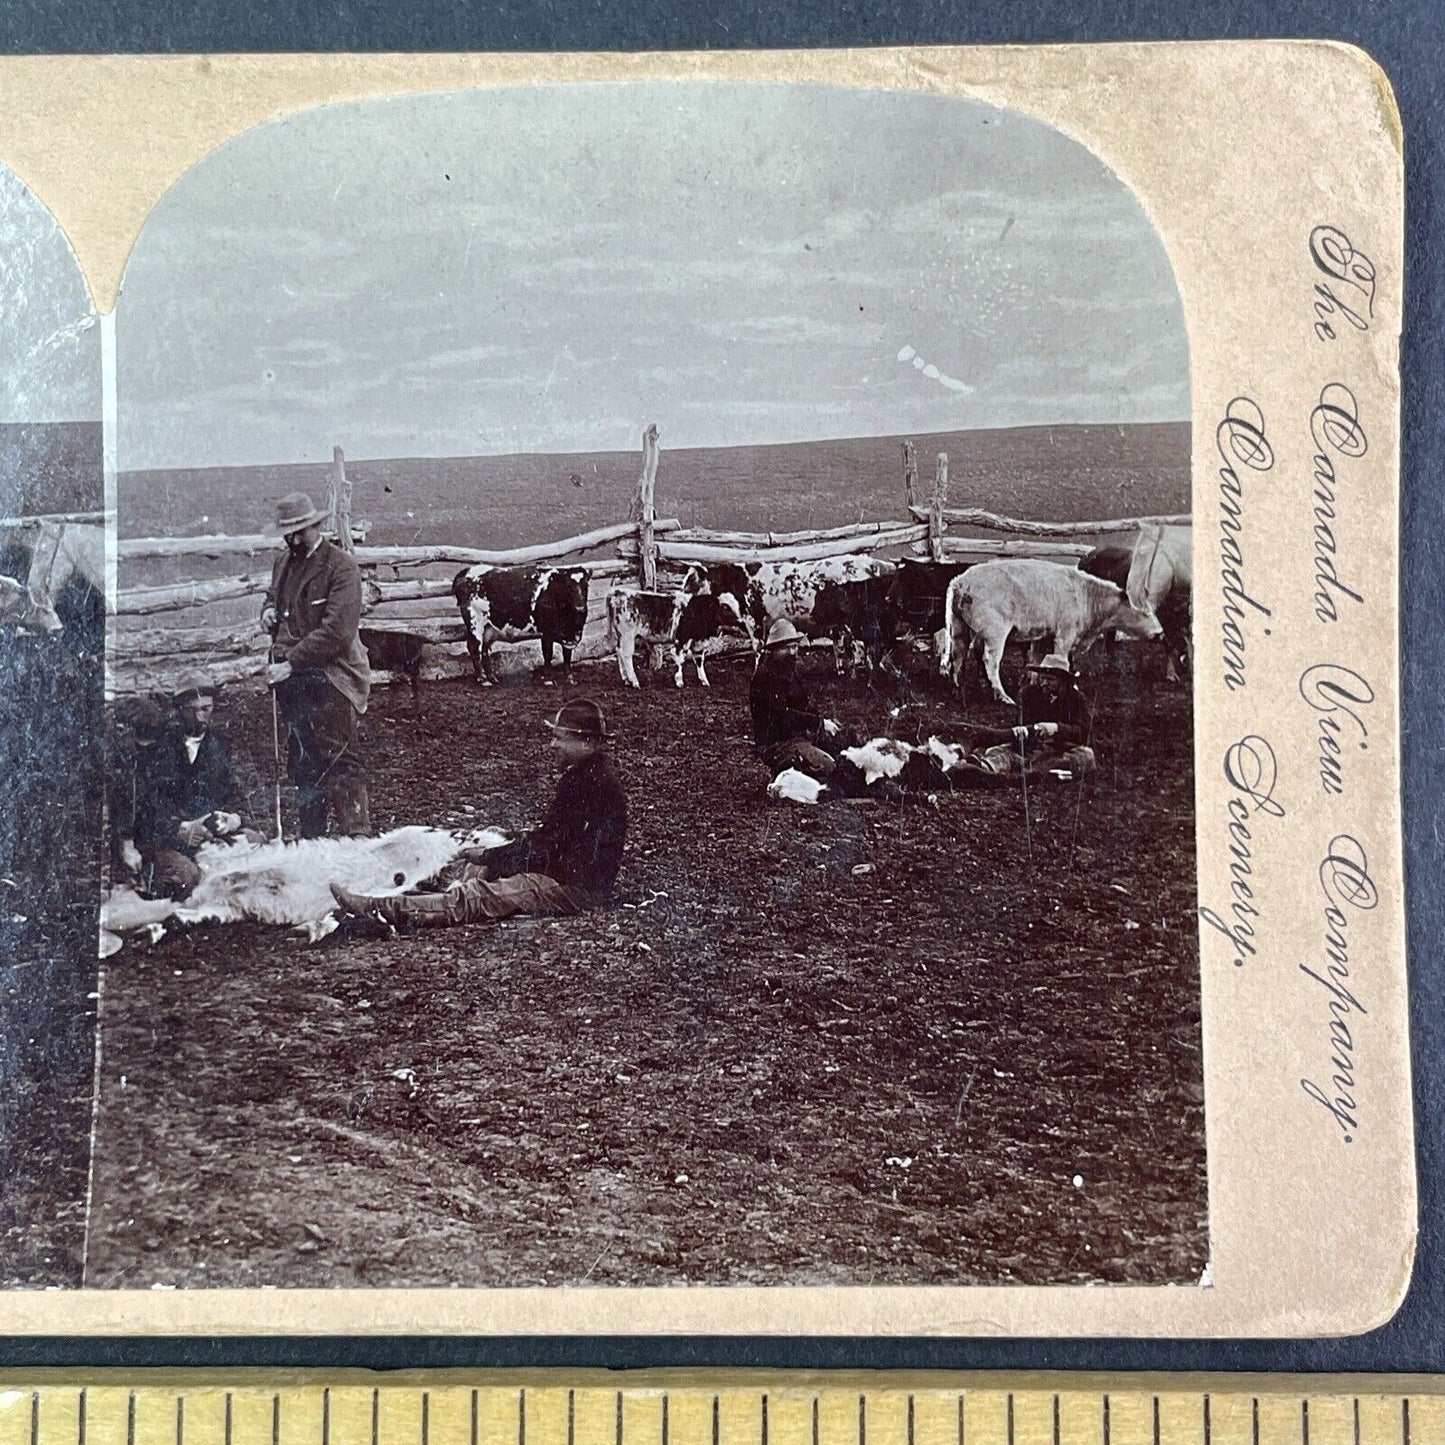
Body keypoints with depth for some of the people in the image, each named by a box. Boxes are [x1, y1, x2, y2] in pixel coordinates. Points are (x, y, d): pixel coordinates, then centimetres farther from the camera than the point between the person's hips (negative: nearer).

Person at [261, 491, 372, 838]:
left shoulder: (341, 566, -10)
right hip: (291, 678, 8)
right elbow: (272, 597, 32)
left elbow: (337, 632, -18)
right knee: (301, 763, 13)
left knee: (339, 760, -11)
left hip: (330, 676, -7)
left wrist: (292, 663, -21)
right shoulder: (284, 562, 14)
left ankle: (356, 834, -10)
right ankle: (312, 835, 22)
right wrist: (268, 612, 6)